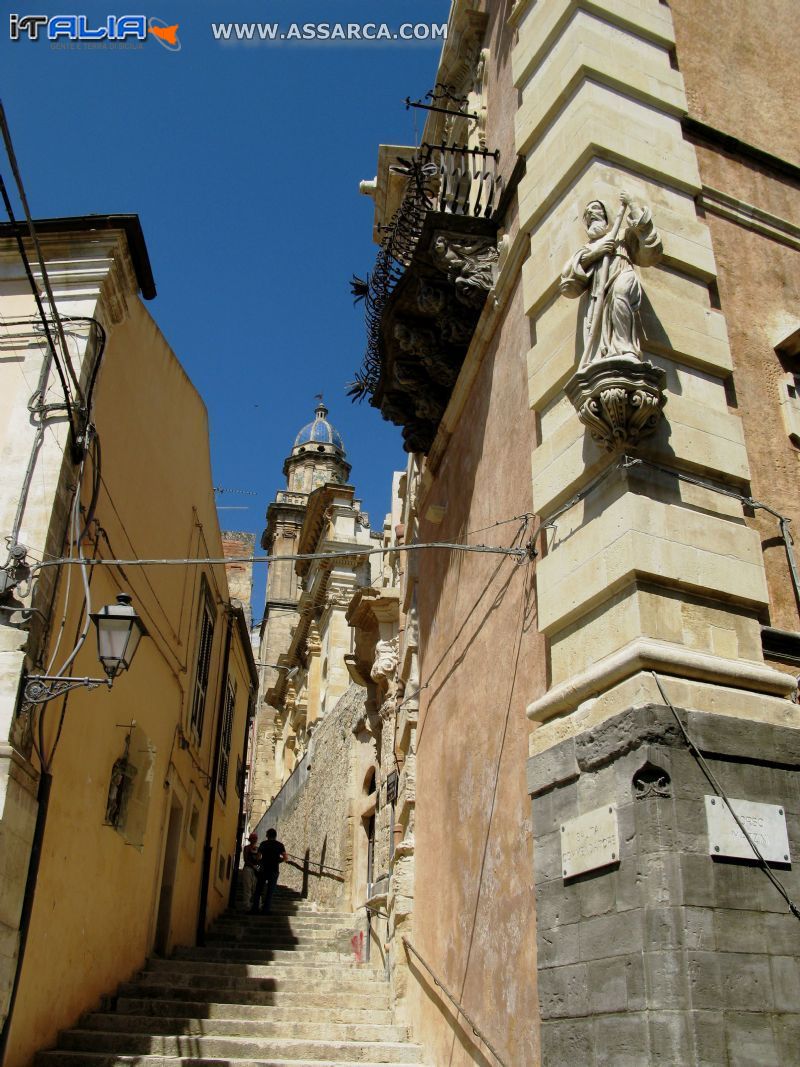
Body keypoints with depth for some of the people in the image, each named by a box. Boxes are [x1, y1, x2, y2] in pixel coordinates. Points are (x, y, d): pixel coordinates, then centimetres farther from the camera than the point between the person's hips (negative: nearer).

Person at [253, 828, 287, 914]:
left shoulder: (263, 844, 3)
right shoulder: (280, 845, 2)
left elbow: (258, 857, -5)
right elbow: (284, 857, -6)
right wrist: (277, 861, 9)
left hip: (263, 869, 0)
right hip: (274, 870, 0)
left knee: (258, 890, 10)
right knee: (270, 891, 5)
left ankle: (255, 908, 7)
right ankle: (265, 910, 1)